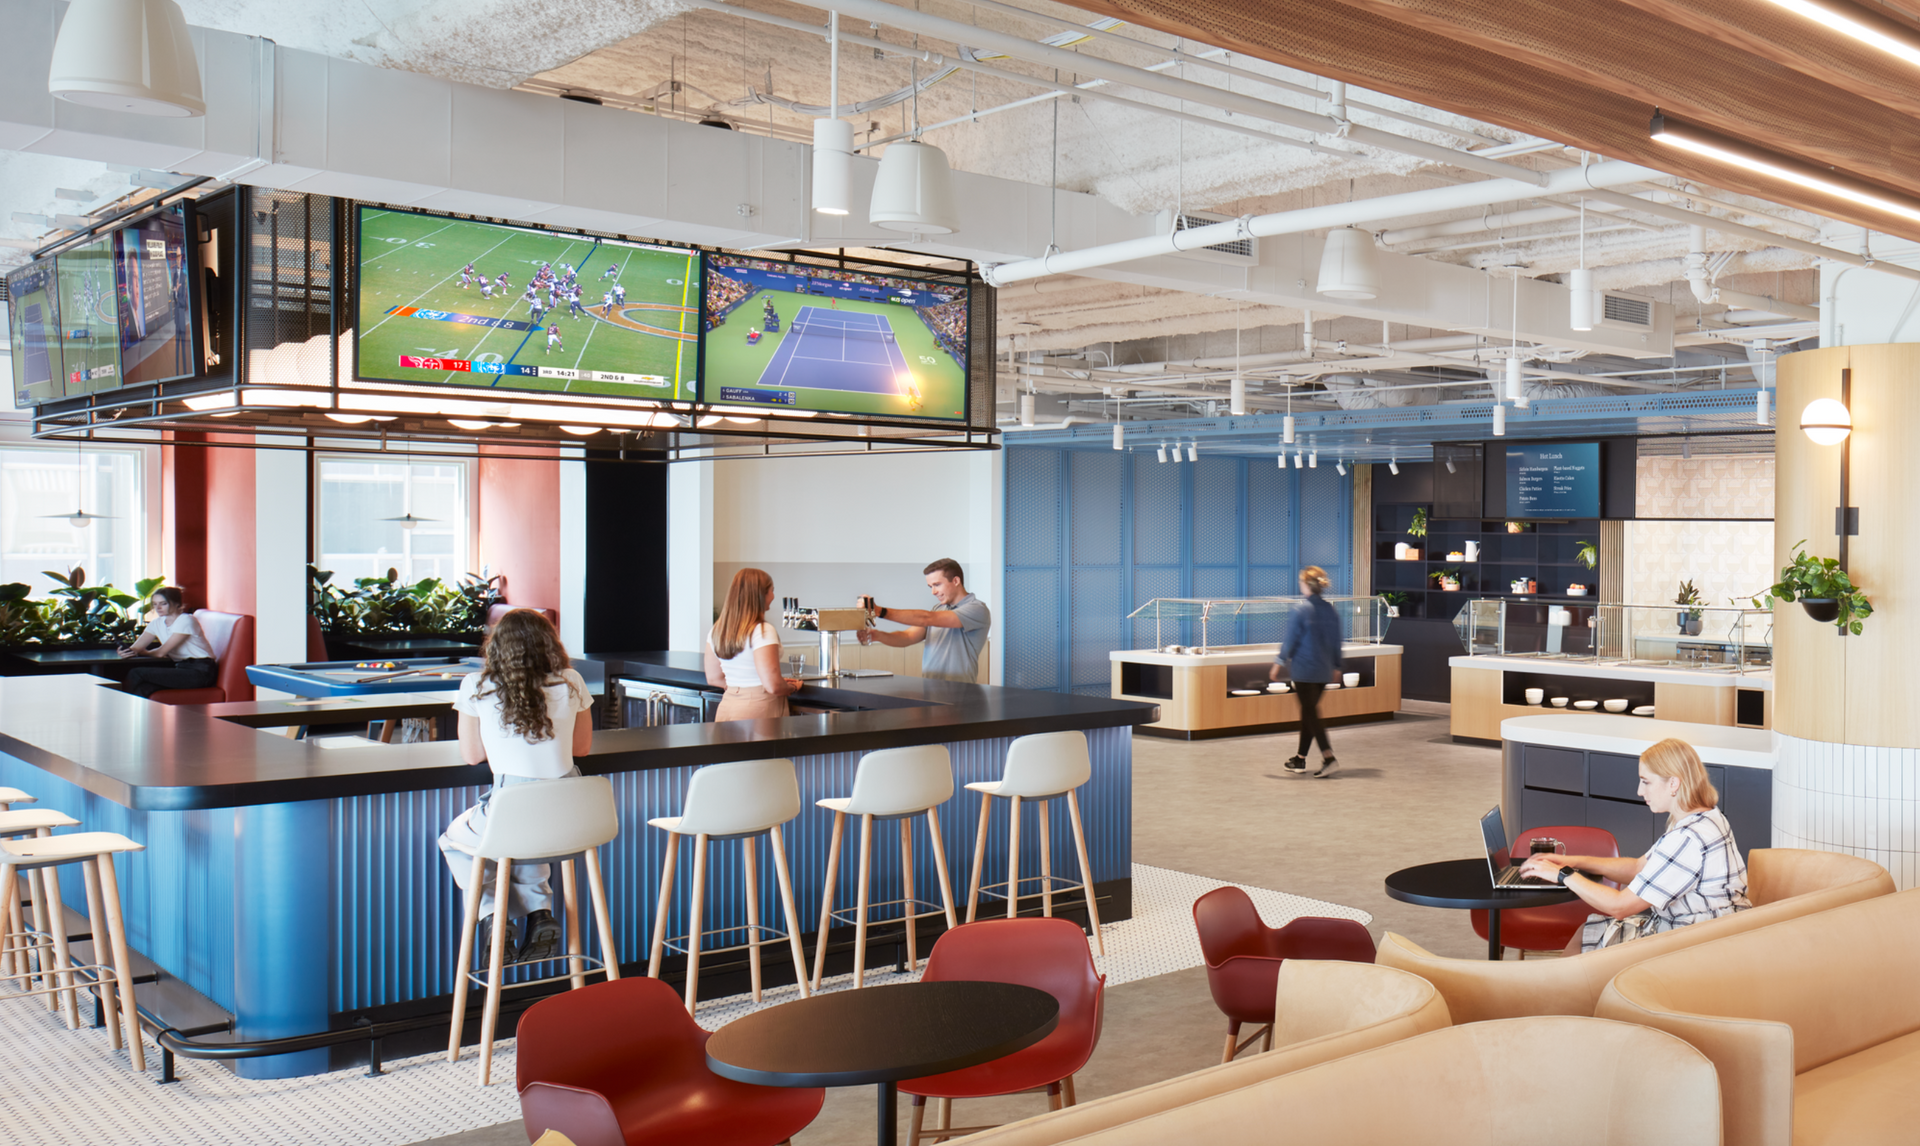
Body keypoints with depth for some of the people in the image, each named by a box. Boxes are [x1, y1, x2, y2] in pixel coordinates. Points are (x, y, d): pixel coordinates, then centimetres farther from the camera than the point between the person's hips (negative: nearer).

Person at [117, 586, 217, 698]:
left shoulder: (186, 621, -11)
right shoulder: (157, 623, 14)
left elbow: (161, 652, -12)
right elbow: (136, 647, 2)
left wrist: (145, 652, 5)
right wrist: (126, 652, -20)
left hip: (199, 672, -7)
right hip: (180, 668, 7)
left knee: (138, 673, -18)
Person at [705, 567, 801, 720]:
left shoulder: (716, 630, 7)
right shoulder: (763, 632, -16)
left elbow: (714, 678, 16)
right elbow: (773, 686, -20)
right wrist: (792, 687, 0)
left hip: (727, 708, 7)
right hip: (759, 712, -7)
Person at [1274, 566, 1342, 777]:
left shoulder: (1300, 612, -14)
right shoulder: (1330, 611, 4)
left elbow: (1290, 641, -10)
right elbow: (1336, 641, 10)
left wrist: (1278, 663, 1)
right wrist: (1336, 667, 20)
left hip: (1304, 670, -6)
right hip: (1324, 671, 6)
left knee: (1311, 714, -3)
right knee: (1308, 713, 15)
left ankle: (1328, 757, -14)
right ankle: (1300, 759, 22)